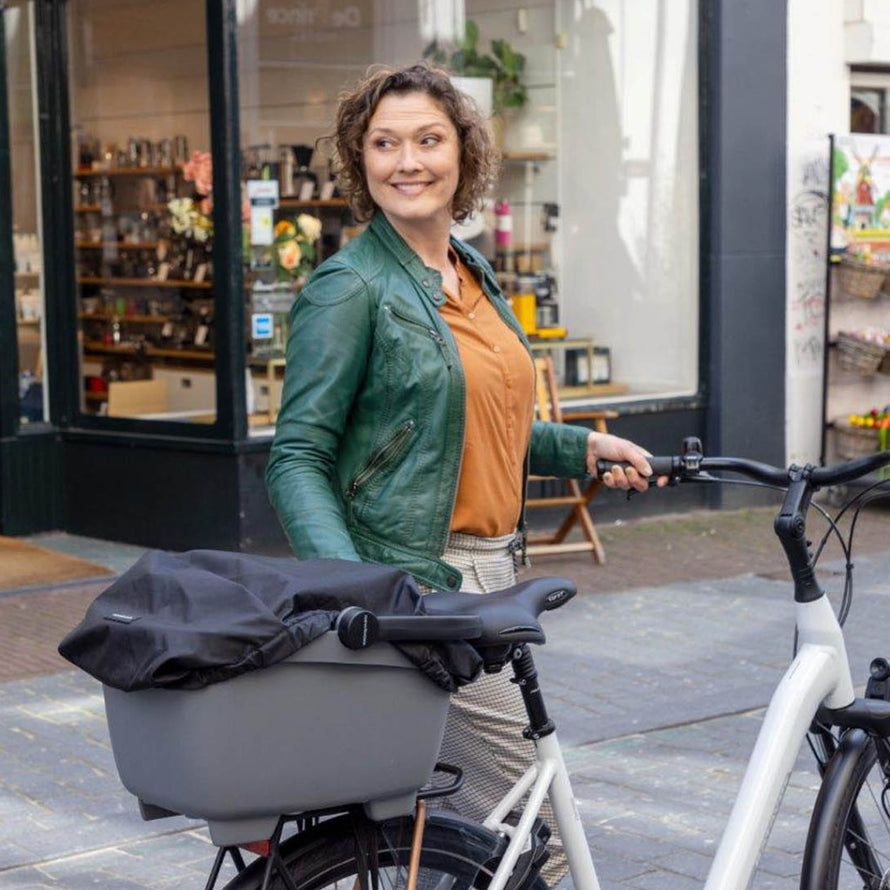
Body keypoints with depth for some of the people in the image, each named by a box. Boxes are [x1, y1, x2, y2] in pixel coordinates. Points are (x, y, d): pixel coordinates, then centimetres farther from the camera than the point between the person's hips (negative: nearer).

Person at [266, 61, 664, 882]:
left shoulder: (473, 274, 12)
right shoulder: (351, 286, -12)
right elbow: (297, 460, -16)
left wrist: (580, 447, 15)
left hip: (491, 574, 8)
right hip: (419, 588, -8)